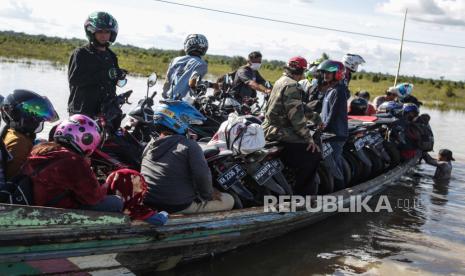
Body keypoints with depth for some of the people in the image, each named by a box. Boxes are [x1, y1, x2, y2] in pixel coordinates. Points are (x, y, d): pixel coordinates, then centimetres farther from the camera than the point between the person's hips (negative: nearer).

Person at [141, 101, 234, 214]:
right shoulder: (189, 146, -14)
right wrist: (208, 194, -1)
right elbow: (202, 176, -21)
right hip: (179, 207, -7)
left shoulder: (149, 146, 8)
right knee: (228, 200, 9)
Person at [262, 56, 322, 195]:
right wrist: (309, 138, -15)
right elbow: (297, 116, -21)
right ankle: (302, 194, -12)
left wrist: (316, 118, 22)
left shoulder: (282, 81, 17)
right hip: (278, 132, -11)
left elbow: (299, 107, 23)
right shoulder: (291, 86, -15)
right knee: (312, 154, -17)